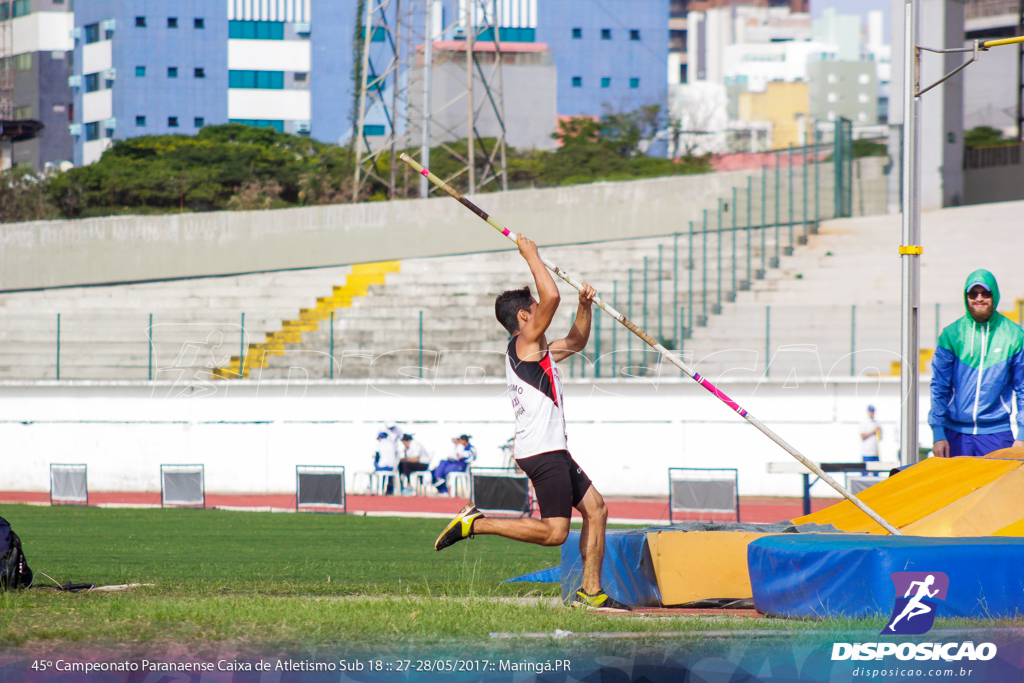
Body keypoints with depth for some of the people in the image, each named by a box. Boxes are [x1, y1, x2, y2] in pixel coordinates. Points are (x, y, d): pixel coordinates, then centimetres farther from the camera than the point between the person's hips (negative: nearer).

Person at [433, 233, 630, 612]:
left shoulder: (537, 351, 20)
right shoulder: (523, 344, -9)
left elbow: (576, 342, 33)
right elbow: (551, 297, -21)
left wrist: (585, 306, 18)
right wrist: (531, 256, -11)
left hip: (553, 452, 10)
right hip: (543, 452, -10)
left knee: (596, 509, 11)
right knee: (554, 531, -14)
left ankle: (590, 591, 12)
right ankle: (475, 523, -9)